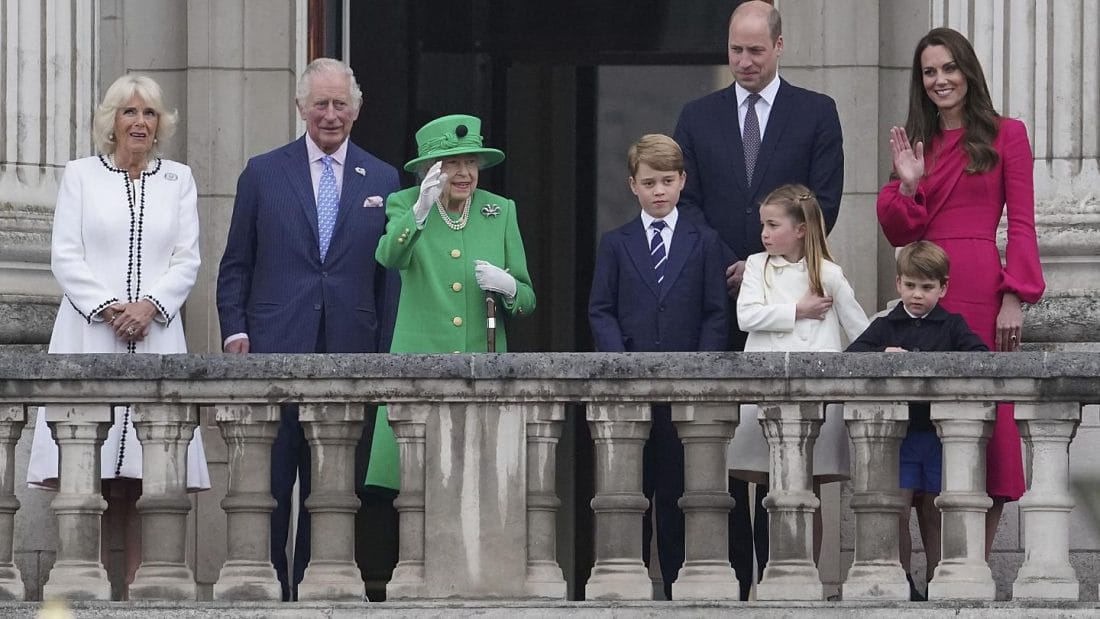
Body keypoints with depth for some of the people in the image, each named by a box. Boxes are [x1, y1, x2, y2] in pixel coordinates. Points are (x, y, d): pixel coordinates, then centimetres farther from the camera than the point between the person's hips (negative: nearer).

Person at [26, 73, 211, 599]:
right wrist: (107, 307, -10)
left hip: (155, 336, 1)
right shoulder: (81, 175, 10)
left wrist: (150, 306, -8)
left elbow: (187, 260, 8)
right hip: (89, 334, -1)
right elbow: (65, 256, 3)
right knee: (88, 472, -9)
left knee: (146, 472, -6)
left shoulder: (178, 180, 15)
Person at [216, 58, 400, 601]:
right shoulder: (264, 174, 7)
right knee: (269, 481, -5)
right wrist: (234, 330, -4)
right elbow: (235, 265, 9)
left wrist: (386, 354, 4)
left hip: (349, 353, 2)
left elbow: (388, 274, 10)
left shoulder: (382, 180, 11)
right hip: (276, 352, -2)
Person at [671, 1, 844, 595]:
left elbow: (824, 202, 0)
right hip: (717, 295, 2)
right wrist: (723, 268, -8)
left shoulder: (816, 113, 6)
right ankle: (731, 566, 1)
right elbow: (688, 200, 8)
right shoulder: (698, 117, 12)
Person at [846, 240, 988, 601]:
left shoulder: (952, 326, 6)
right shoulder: (886, 327, 8)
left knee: (934, 513, 5)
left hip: (940, 432, 0)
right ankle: (902, 583, 4)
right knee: (898, 510, -4)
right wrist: (883, 355, -22)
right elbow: (850, 357, -3)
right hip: (898, 432, 0)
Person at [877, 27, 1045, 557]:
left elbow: (1022, 224, -1)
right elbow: (899, 233, 14)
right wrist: (908, 185, -4)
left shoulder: (1004, 135, 4)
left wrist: (1015, 298, -11)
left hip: (980, 289, -5)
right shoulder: (916, 142, 17)